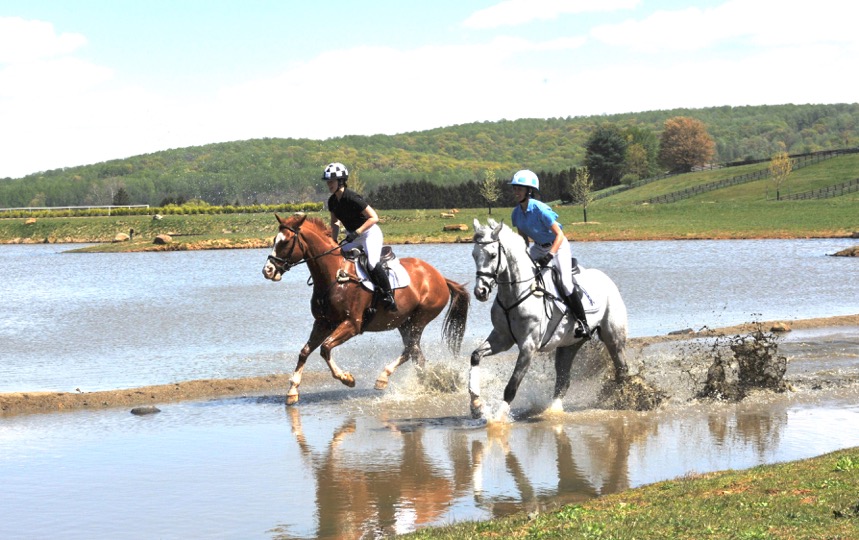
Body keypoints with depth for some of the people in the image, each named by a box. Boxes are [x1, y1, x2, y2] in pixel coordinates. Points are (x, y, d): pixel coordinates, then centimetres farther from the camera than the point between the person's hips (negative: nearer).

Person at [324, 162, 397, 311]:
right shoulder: (332, 201, 0)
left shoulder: (351, 198, -24)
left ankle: (388, 295, -18)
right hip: (353, 236, 9)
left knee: (372, 263, -28)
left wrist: (356, 232, -29)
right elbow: (335, 222, 14)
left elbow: (374, 218, -25)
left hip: (370, 233, -9)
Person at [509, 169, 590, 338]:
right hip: (538, 247, 7)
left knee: (566, 284, -20)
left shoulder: (540, 209, -26)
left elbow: (559, 234, -26)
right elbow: (523, 238, 8)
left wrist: (550, 255, -36)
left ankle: (583, 323, -8)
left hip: (558, 246, -7)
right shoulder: (517, 213, -5)